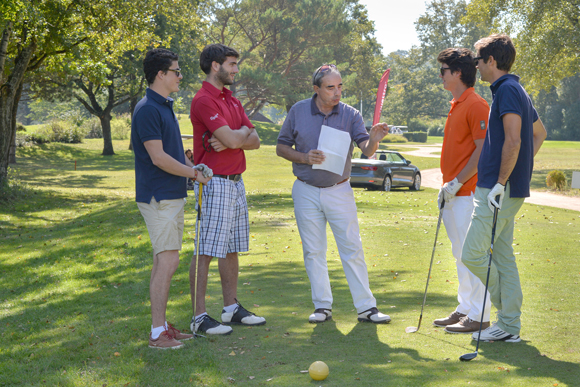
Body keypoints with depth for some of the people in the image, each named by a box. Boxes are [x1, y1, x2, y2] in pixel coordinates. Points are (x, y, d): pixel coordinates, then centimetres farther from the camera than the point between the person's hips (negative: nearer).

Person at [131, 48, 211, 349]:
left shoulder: (165, 107, 16)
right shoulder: (147, 110, -15)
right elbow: (158, 157, -19)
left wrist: (194, 167, 13)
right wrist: (194, 174, -9)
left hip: (173, 195, 10)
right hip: (158, 197, -10)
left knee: (163, 262, 12)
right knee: (167, 262, -10)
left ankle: (162, 325, 18)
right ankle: (158, 333, -6)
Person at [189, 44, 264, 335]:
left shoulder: (232, 101, 16)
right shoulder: (204, 100, -13)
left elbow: (254, 141, 9)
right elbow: (233, 139, -22)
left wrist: (231, 139, -10)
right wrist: (243, 130, 0)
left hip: (236, 182, 9)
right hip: (214, 182, -9)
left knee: (232, 249, 14)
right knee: (205, 251, -5)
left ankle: (232, 308, 24)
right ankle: (199, 317, 0)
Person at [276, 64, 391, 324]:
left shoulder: (350, 115, -3)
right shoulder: (298, 112, -2)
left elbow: (366, 150, -15)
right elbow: (281, 147, 4)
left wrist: (374, 140, -39)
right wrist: (304, 158, -14)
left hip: (339, 190, 0)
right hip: (306, 192, 1)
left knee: (352, 249, -2)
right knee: (313, 252, 5)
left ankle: (365, 307, 2)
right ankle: (322, 306, 15)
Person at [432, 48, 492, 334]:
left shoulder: (476, 105, -13)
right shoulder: (456, 105, 17)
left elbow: (483, 150, -18)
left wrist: (457, 182, -18)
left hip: (468, 193, -10)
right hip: (454, 194, 10)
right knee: (460, 255, 15)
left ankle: (479, 317, 0)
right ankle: (465, 309, 23)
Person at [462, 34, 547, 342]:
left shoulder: (507, 90, -13)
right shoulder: (516, 90, 18)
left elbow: (513, 141, -23)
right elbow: (539, 134, 30)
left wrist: (500, 183, -22)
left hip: (500, 190, -10)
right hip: (510, 189, 10)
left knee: (472, 254, -8)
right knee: (503, 256, 11)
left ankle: (508, 316, 5)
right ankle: (510, 325, 15)